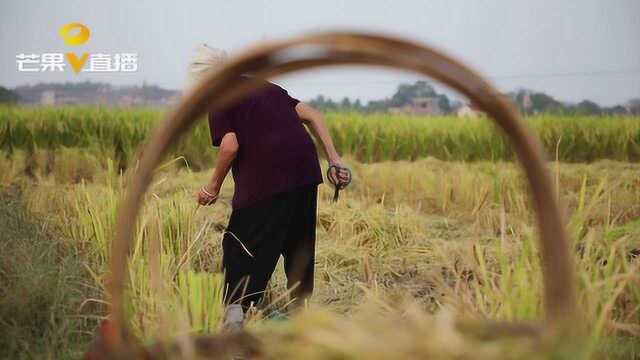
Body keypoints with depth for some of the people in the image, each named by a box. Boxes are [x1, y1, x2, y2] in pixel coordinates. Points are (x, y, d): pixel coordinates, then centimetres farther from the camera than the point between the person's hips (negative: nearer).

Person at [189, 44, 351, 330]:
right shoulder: (266, 87, 24)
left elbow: (230, 145, -11)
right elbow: (311, 115, 16)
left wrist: (214, 186, 3)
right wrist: (334, 160, 13)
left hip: (264, 181, -6)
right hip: (306, 174, 7)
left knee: (241, 250, 4)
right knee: (299, 244, 21)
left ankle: (234, 315, -3)